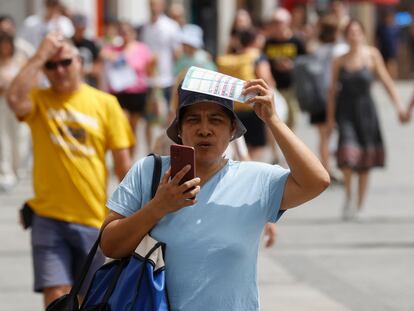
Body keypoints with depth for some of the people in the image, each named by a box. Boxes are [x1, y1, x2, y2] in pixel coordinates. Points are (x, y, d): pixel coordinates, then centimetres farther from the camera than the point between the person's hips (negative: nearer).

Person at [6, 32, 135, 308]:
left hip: (94, 219, 1)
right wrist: (40, 56, -17)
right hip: (49, 216, -1)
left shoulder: (105, 103, 2)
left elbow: (123, 162, 3)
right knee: (56, 297, -11)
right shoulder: (38, 100, 2)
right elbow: (15, 99, -23)